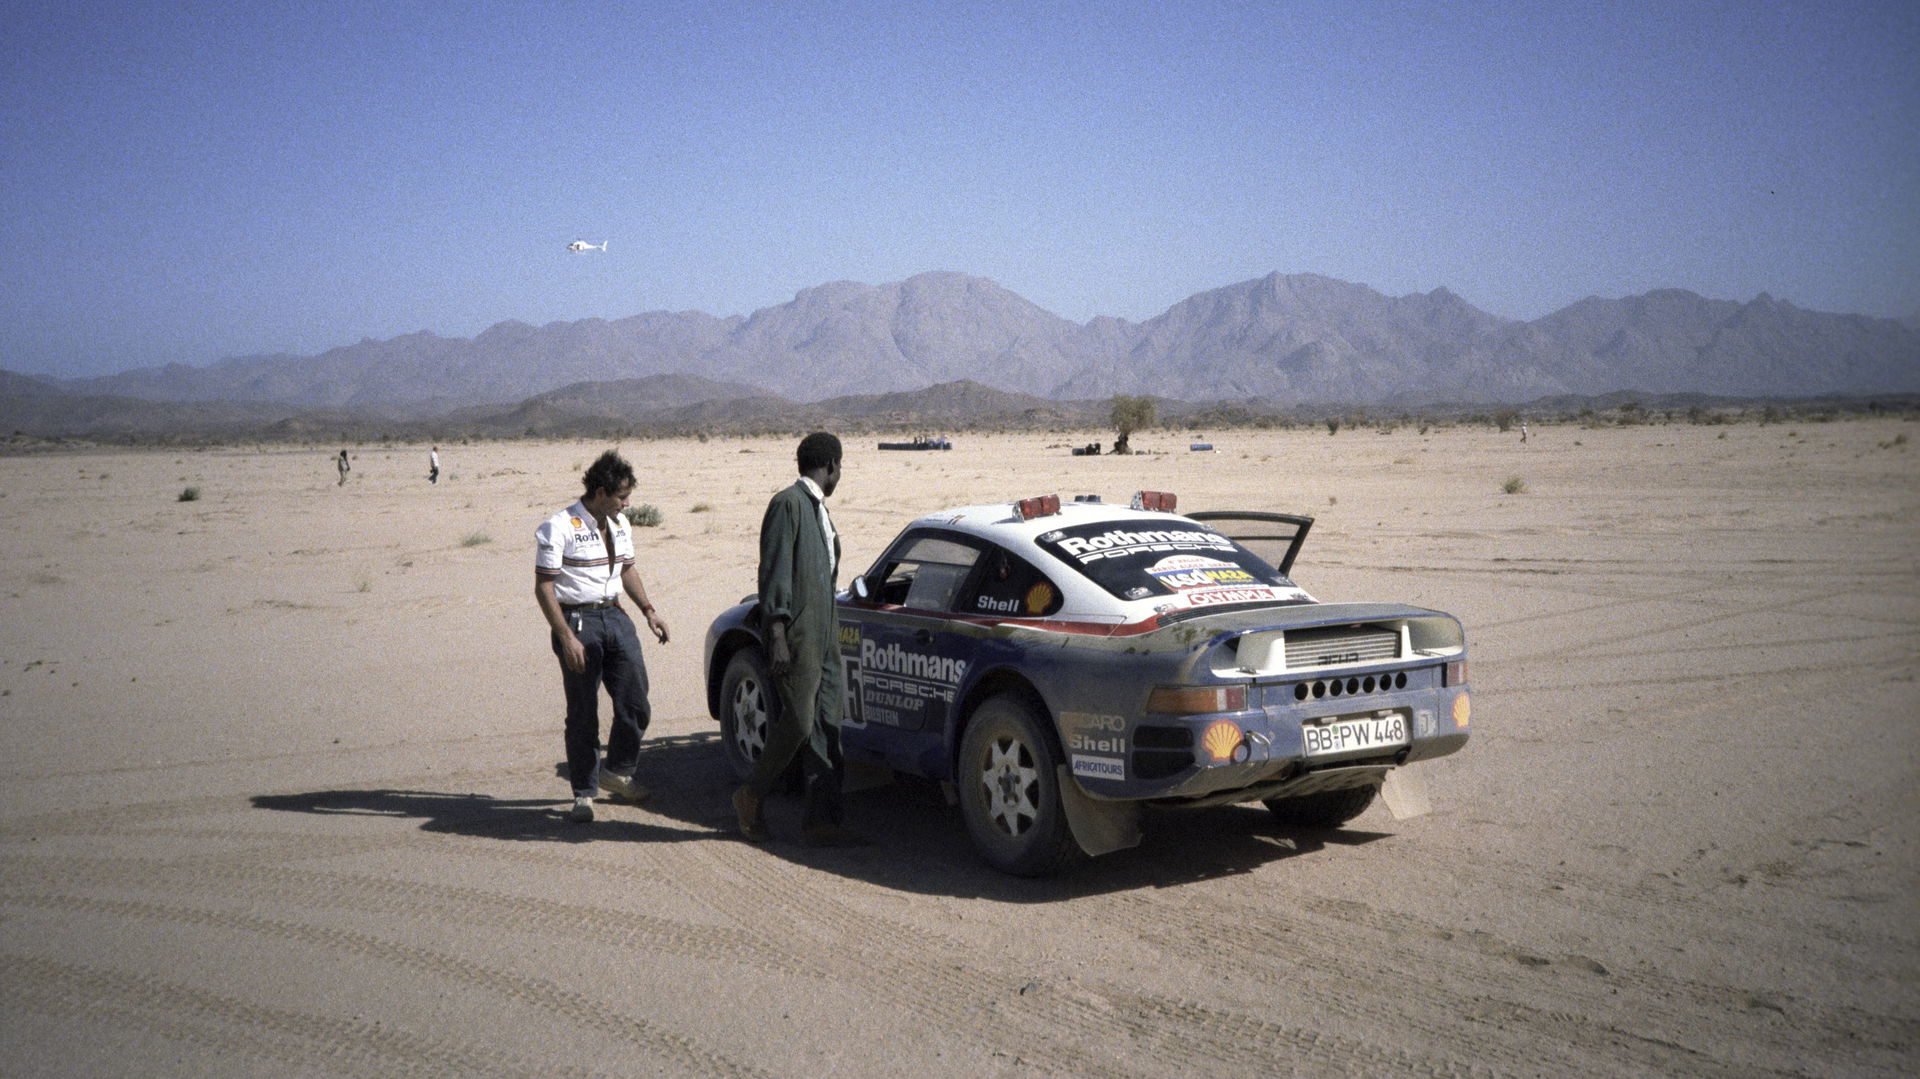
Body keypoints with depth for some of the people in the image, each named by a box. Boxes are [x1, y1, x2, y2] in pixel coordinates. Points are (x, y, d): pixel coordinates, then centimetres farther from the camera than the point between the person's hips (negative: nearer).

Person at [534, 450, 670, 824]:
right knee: (583, 714, 1)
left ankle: (617, 771, 28)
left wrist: (648, 610, 13)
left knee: (635, 705, 5)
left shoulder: (620, 525, 10)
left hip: (616, 617, 6)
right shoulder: (559, 528, -13)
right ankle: (584, 793, 14)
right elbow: (543, 588, -14)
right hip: (578, 621, -6)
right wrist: (567, 638, -19)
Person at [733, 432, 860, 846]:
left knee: (826, 726, 5)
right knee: (799, 722, -6)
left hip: (825, 636, 9)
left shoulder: (818, 508, 19)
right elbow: (774, 574, -15)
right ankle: (752, 796, 15)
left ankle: (821, 822, 7)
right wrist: (777, 636, -21)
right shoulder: (788, 504, -9)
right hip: (797, 636, -9)